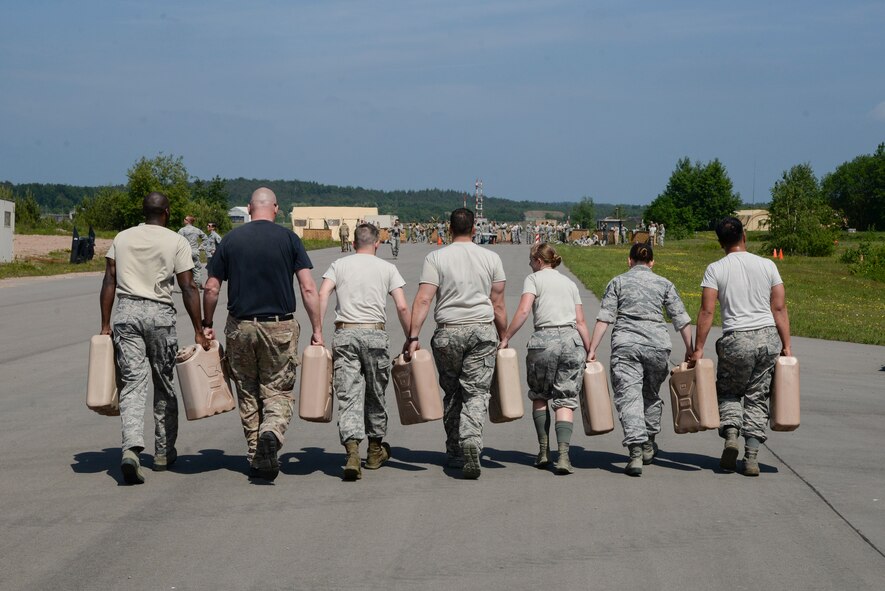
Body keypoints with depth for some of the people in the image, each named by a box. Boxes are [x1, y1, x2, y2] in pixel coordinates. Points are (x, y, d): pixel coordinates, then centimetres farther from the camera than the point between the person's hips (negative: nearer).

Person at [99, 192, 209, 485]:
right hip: (160, 313, -1)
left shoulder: (122, 238, 9)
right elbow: (188, 289, -5)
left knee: (132, 384, -2)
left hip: (126, 312, 2)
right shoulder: (176, 242, 0)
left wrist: (105, 324, 8)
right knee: (164, 386, 13)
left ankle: (132, 448, -22)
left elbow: (109, 282, 4)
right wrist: (198, 332, -2)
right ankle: (164, 452, 22)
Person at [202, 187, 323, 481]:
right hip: (280, 327, -1)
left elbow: (211, 288, 3)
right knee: (278, 391, 6)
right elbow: (308, 288, -6)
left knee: (248, 394, 13)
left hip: (240, 327, 1)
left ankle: (255, 458, 15)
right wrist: (317, 330, -2)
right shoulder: (288, 238, -1)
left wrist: (207, 324, 16)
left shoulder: (231, 239, 3)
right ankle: (271, 433, -24)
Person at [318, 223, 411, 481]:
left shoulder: (339, 265, 11)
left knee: (348, 395, -3)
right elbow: (402, 307, 1)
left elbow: (322, 294, -4)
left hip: (344, 334, 0)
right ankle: (375, 451, 28)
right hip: (375, 334, 0)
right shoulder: (387, 268, 9)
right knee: (375, 394, 15)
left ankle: (352, 450, -22)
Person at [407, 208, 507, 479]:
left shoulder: (435, 258, 0)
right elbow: (498, 305, 5)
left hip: (448, 332, 0)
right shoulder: (491, 258, 5)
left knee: (452, 393, 14)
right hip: (483, 330, 0)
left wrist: (413, 337, -10)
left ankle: (454, 452, 21)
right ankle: (471, 442, -23)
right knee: (476, 391, 0)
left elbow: (423, 300, -10)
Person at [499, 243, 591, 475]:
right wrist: (589, 351, 16)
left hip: (544, 340, -3)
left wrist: (505, 338, -6)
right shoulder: (569, 283, 20)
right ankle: (563, 455, -15)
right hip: (572, 340, 3)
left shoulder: (534, 279, 7)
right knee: (565, 400, 1)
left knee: (539, 396, 16)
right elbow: (581, 322, 14)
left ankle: (544, 450, 12)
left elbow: (523, 311, -9)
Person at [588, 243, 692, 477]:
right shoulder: (664, 284, 13)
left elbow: (604, 318, 1)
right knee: (651, 394, 21)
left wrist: (592, 349, 1)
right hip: (657, 343, 2)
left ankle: (635, 452, -23)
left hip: (626, 344, -2)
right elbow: (681, 319, 8)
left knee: (628, 396, -8)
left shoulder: (618, 282, 10)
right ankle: (648, 446, 33)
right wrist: (690, 350, 14)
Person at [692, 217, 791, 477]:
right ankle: (752, 458, 5)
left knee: (728, 392, 18)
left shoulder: (715, 269, -1)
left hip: (736, 340, -2)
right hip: (768, 338, 2)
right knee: (757, 398, 11)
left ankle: (730, 433, -8)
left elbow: (707, 312, -6)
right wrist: (786, 346, 8)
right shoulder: (767, 265, 6)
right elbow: (779, 308, 4)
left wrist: (698, 349, -3)